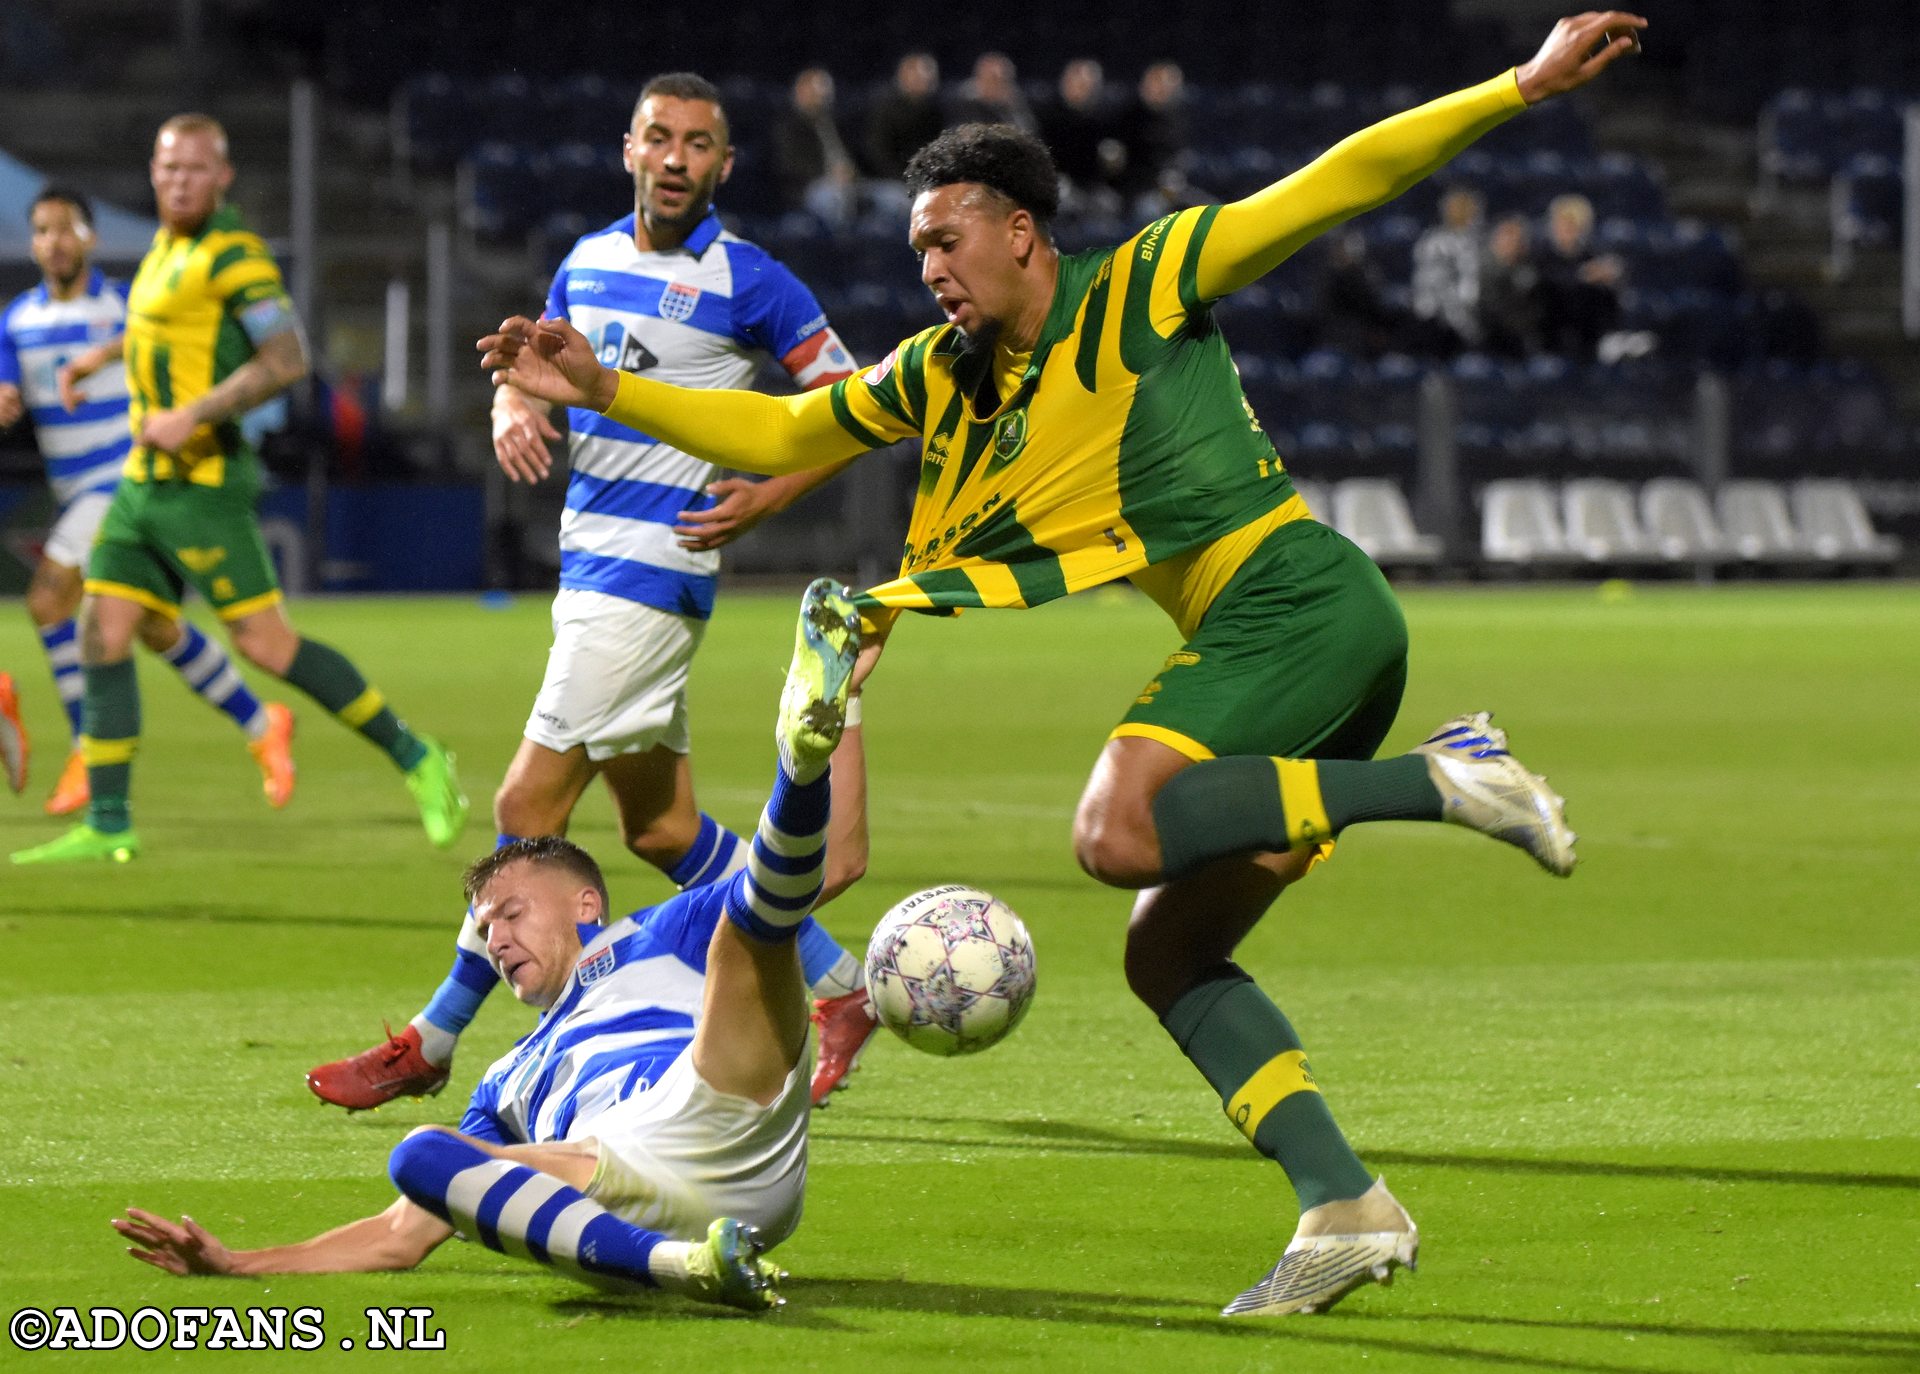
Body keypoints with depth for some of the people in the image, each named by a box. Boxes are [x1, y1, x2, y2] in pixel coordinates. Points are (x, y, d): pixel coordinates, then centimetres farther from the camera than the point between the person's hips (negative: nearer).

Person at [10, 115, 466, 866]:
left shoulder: (234, 255, -12)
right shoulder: (169, 246, 15)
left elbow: (286, 360, -21)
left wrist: (190, 416, -24)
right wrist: (106, 353, 41)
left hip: (200, 481, -9)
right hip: (144, 484, 9)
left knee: (265, 643, -9)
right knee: (101, 638, 1)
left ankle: (415, 758, 1)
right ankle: (106, 827, 3)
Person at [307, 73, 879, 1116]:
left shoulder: (746, 281, -8)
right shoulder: (589, 260, 11)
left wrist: (764, 499, -14)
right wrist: (516, 411, -1)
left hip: (651, 569, -8)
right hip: (588, 562, 8)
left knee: (529, 804, -8)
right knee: (659, 826, 12)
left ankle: (433, 1043, -1)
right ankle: (840, 988, 23)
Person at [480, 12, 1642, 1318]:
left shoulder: (1144, 286, -2)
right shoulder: (946, 377, 17)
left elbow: (1337, 185, -4)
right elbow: (781, 435, 23)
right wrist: (608, 391, 13)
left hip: (1299, 602, -8)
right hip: (1258, 640, 8)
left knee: (1119, 832, -28)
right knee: (1169, 955, 3)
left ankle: (1440, 779, -23)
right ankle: (1346, 1208, -3)